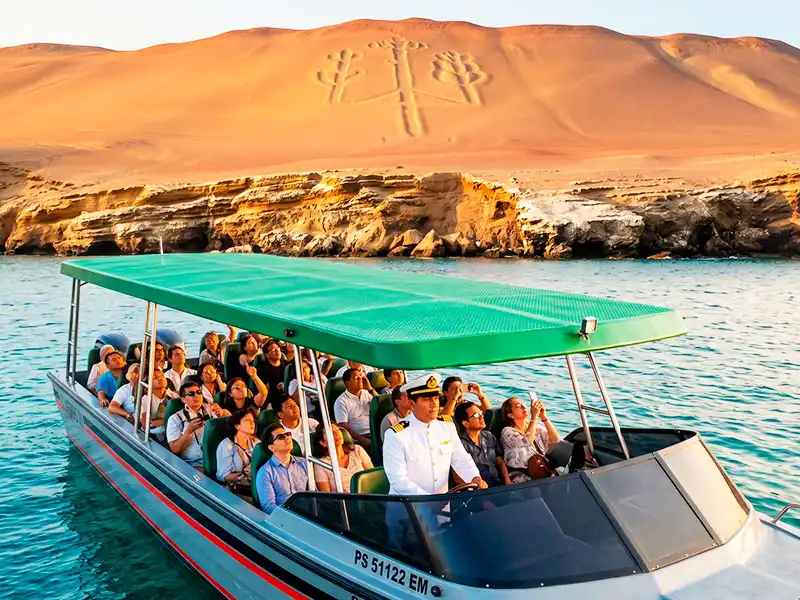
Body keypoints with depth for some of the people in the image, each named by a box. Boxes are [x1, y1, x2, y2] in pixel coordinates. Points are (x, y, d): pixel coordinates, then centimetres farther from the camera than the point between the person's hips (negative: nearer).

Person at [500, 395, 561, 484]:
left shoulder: (536, 428, 13)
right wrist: (534, 417, -20)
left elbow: (555, 440, 0)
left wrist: (544, 417, -8)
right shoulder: (507, 432, -4)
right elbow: (526, 443, -22)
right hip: (522, 477, -6)